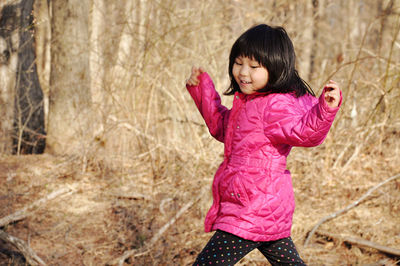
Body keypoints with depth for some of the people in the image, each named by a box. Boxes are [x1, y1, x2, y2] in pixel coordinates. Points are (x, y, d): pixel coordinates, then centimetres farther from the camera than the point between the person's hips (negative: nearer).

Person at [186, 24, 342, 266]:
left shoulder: (276, 105, -18)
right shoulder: (247, 102, 13)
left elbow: (304, 132, -29)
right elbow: (221, 127, 29)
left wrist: (326, 108, -46)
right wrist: (203, 89, 26)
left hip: (253, 212, -11)